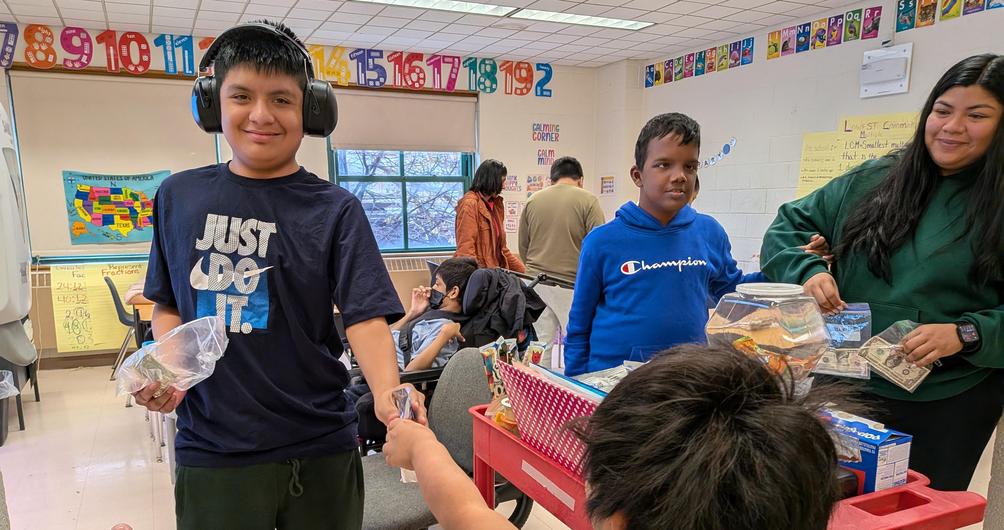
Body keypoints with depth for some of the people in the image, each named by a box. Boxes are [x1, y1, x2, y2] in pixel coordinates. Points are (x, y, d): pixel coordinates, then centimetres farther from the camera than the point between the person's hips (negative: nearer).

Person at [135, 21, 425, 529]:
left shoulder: (334, 210, -7)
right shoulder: (178, 196, 2)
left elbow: (365, 315, -14)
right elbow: (168, 303, 12)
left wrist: (387, 392, -31)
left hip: (318, 448, -1)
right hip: (210, 449, 2)